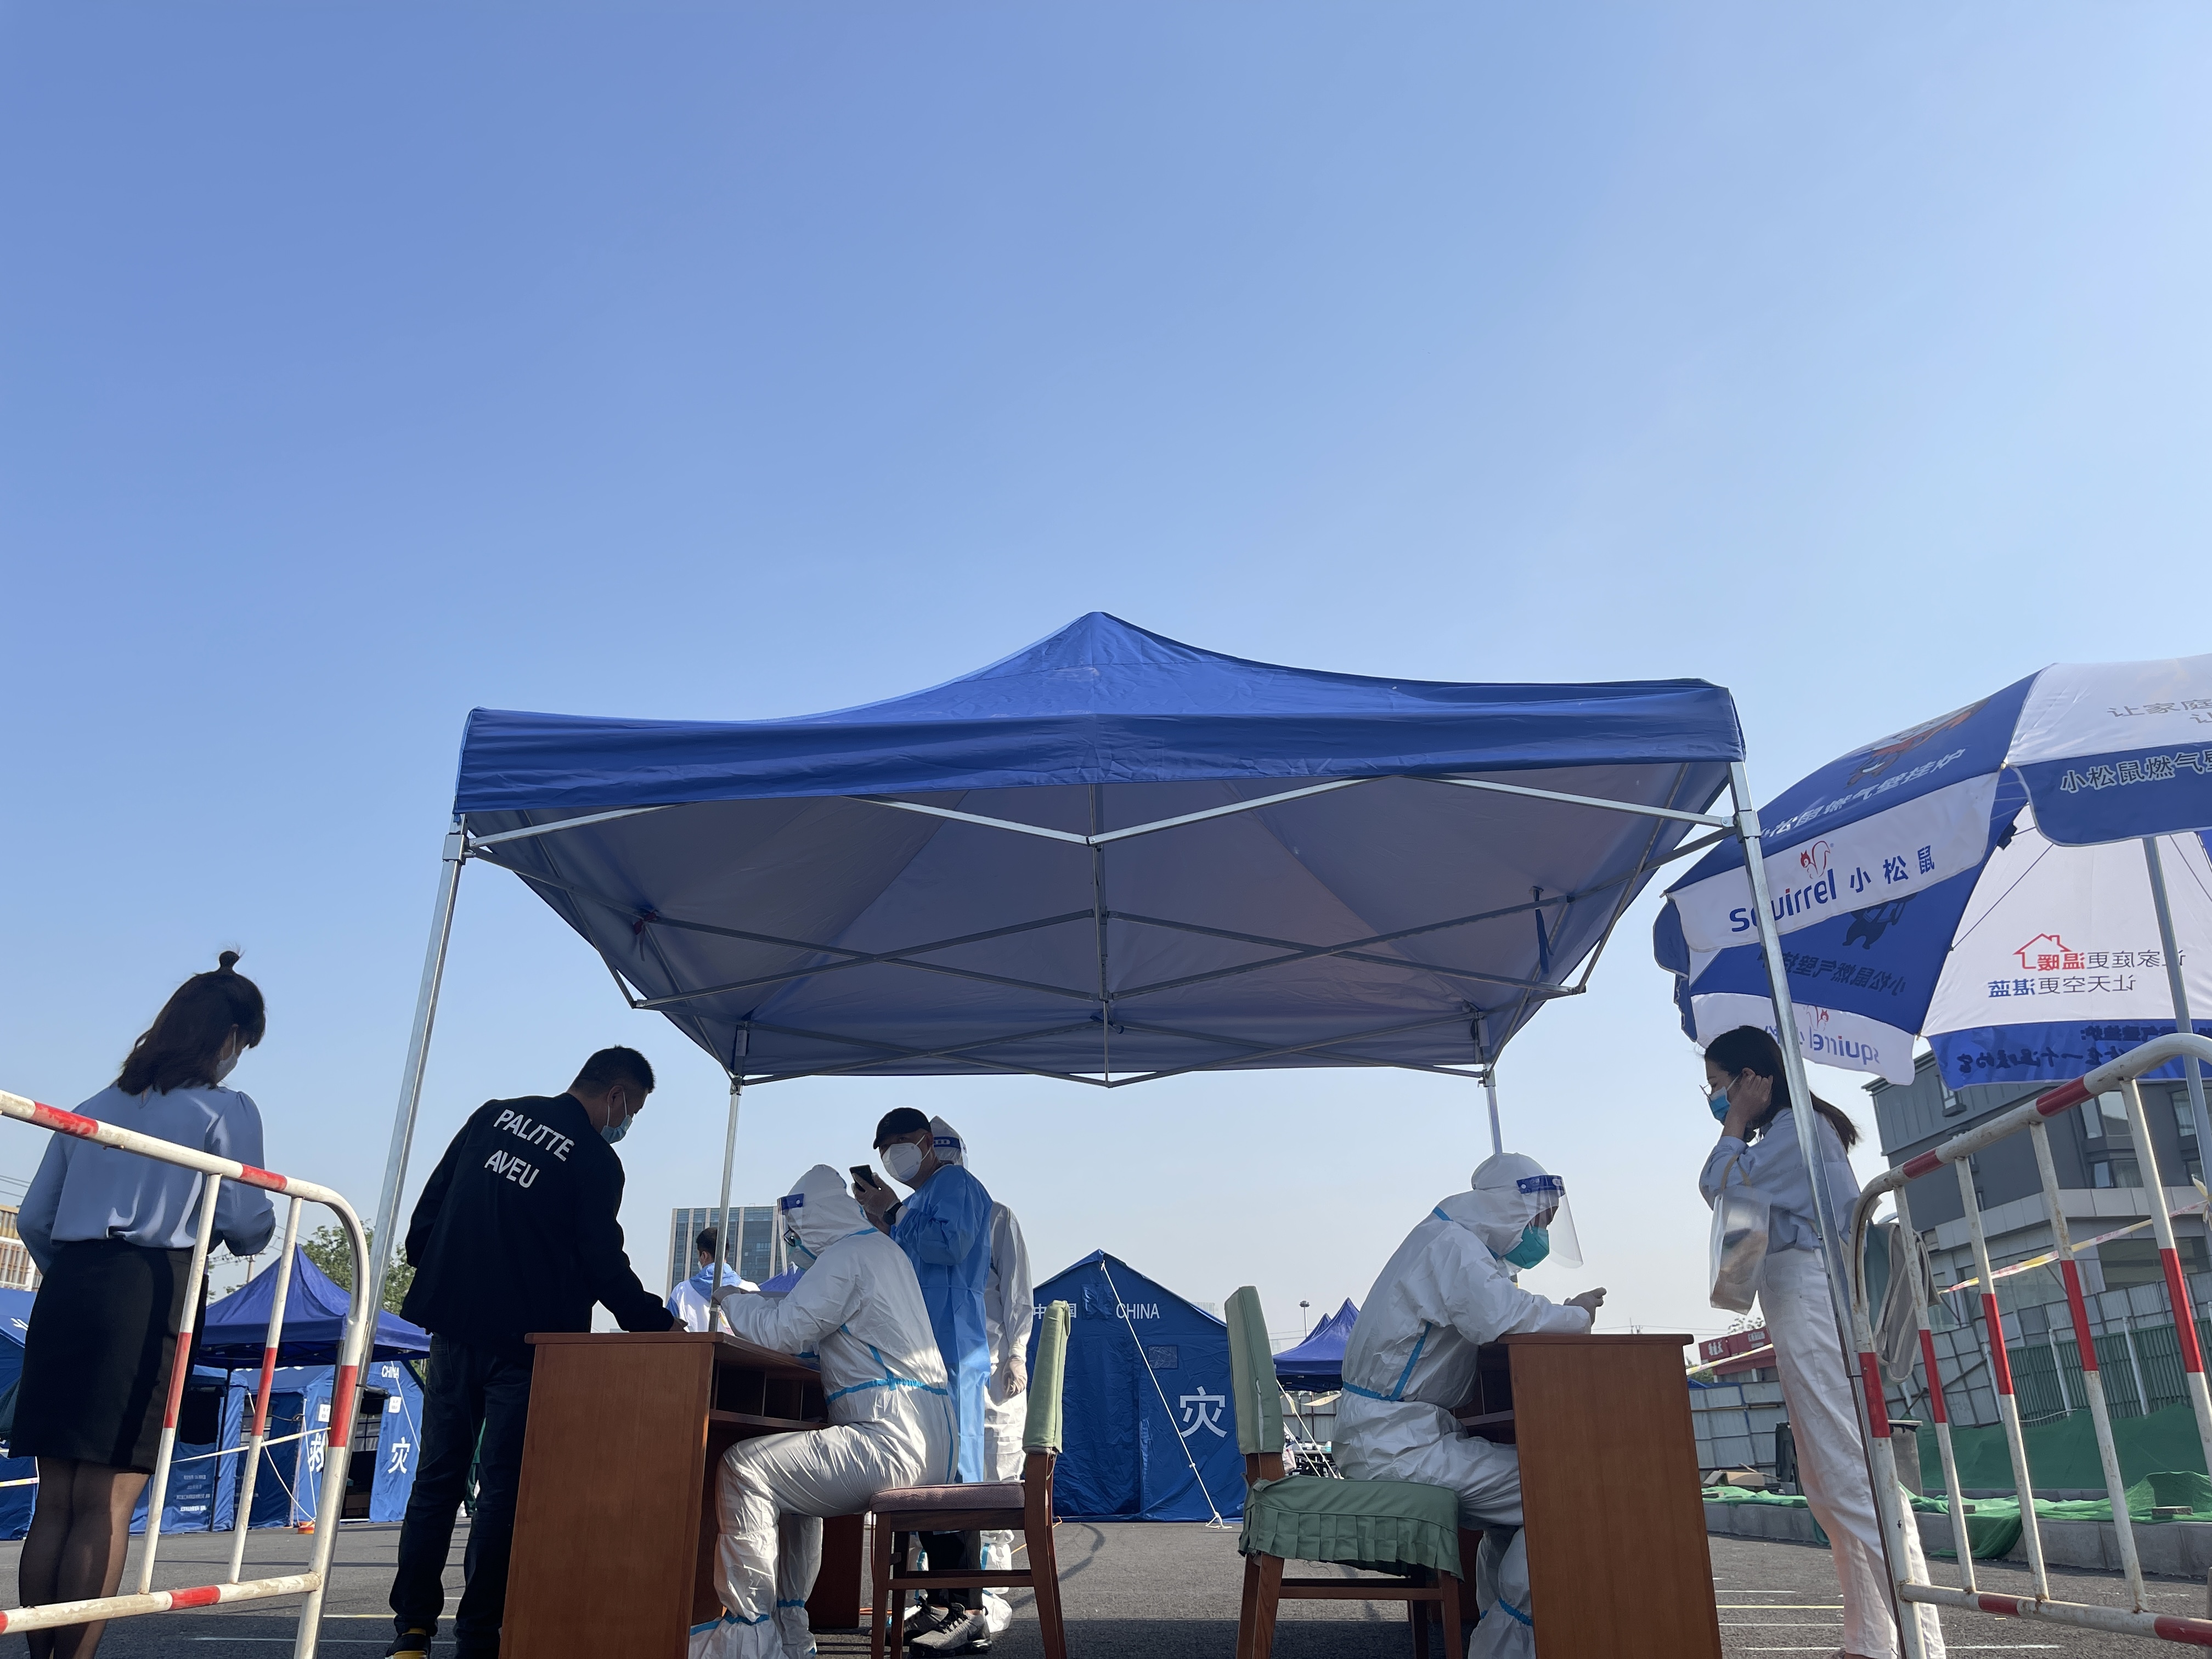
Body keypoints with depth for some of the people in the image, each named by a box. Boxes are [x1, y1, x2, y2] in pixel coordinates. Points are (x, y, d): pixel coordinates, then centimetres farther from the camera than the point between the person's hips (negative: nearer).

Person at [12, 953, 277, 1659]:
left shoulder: (96, 1106, 16)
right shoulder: (227, 1110, 0)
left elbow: (33, 1220, 14)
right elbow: (246, 1224, -3)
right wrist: (261, 1228, 19)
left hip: (64, 1292, 5)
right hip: (149, 1299, -5)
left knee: (54, 1501, 10)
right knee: (108, 1504, -3)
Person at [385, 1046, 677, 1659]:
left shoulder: (492, 1116, 9)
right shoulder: (596, 1161, -8)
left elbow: (428, 1207, 11)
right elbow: (604, 1267, -7)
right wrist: (660, 1324, 4)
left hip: (452, 1325, 5)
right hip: (522, 1336, -5)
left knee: (437, 1477, 12)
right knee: (503, 1486, 4)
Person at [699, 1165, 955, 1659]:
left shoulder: (845, 1256, -11)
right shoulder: (885, 1250, 20)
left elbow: (785, 1330, -15)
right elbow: (811, 1320, 31)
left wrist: (732, 1300, 3)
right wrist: (750, 1299, 25)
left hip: (892, 1441, -11)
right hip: (930, 1441, 11)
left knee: (742, 1470, -13)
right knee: (789, 1478, 30)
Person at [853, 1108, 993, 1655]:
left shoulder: (956, 1184, -3)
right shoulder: (919, 1200, 24)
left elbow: (950, 1244, -20)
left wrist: (892, 1216, -12)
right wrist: (881, 1220, 14)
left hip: (951, 1352, -10)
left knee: (952, 1476, -10)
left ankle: (967, 1613, -9)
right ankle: (941, 1603, 14)